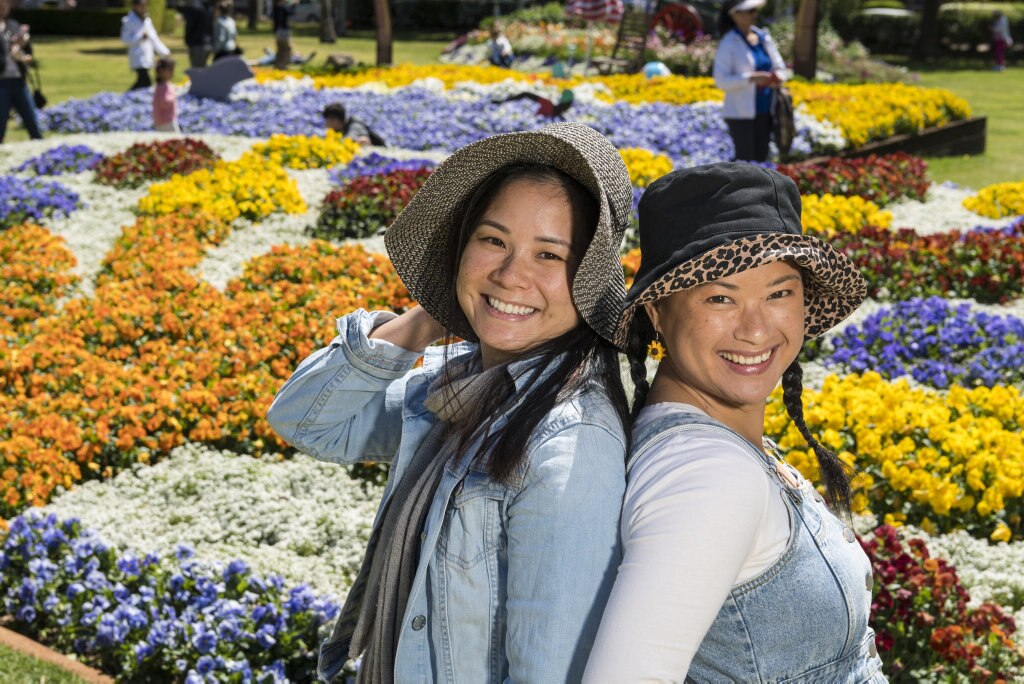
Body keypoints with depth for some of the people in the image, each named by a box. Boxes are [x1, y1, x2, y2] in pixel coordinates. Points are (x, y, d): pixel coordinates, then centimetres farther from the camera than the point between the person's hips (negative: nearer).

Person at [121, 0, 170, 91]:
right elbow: (125, 39, -10)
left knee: (141, 82, 10)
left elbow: (153, 37, 19)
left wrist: (164, 52, 14)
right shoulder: (128, 21, -7)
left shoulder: (147, 20, 15)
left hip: (147, 57, 8)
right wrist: (140, 37, -19)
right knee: (147, 83, -17)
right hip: (138, 58, -8)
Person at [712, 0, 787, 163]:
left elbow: (780, 68, 15)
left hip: (764, 110, 6)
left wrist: (777, 79, -8)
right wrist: (752, 78, -23)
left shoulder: (764, 38, 8)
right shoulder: (728, 43, -9)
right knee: (745, 160, -8)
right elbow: (721, 81, -14)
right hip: (740, 112, -6)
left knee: (761, 158, 7)